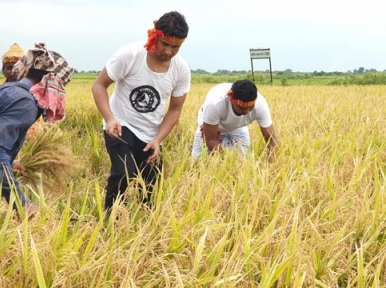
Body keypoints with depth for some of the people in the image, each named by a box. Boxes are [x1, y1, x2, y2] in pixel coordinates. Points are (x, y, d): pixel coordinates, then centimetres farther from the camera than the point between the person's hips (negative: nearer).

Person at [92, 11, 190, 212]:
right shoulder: (129, 54, -19)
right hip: (121, 127, -4)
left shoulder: (182, 69, -9)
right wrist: (109, 118, -28)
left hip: (150, 135, 4)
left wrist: (158, 139, -13)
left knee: (149, 188, 6)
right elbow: (99, 85, -13)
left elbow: (174, 110, 1)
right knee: (123, 174, -26)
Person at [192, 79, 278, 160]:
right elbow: (210, 140, -32)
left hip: (237, 129, 2)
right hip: (209, 125, -2)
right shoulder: (215, 103, -44)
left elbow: (272, 140, -29)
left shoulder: (260, 104, -37)